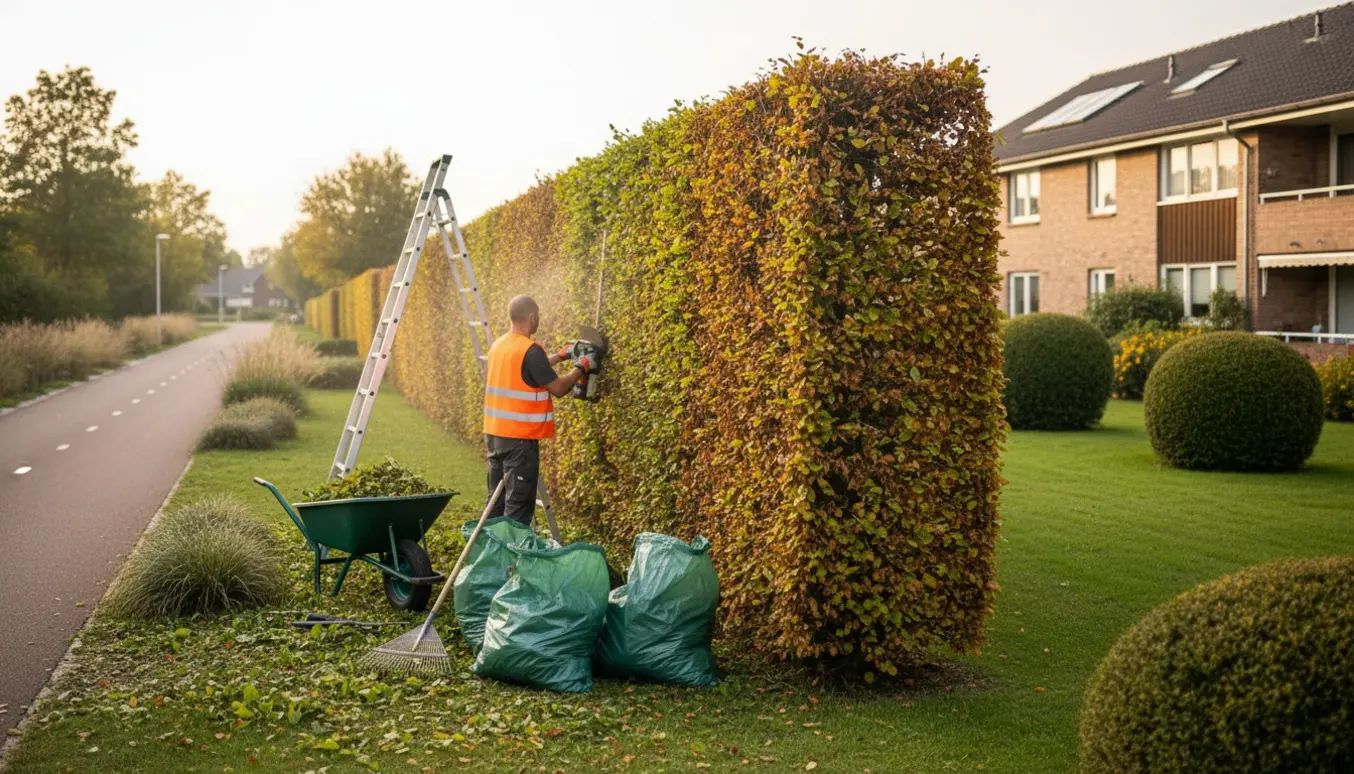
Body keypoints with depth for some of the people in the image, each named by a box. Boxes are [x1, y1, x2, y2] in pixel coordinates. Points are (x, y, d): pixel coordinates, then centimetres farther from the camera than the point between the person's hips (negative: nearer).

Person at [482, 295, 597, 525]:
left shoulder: (499, 345, 10)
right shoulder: (530, 350, -17)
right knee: (519, 506, -4)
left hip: (494, 433, 9)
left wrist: (561, 356, 29)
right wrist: (581, 368, 3)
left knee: (497, 502, 15)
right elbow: (558, 388, -13)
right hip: (520, 437, -9)